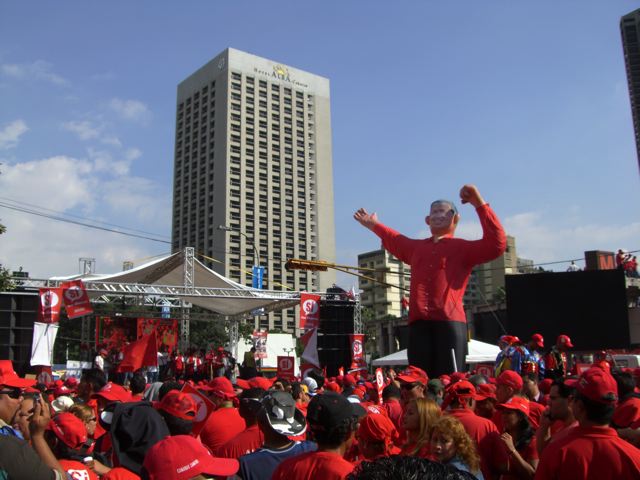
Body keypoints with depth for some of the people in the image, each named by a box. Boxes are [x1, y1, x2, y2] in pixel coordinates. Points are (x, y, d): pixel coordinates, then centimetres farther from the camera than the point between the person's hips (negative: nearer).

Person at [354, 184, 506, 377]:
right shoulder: (416, 247, 24)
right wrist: (374, 225, 56)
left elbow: (497, 244, -7)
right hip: (418, 324, 5)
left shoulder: (463, 248, 9)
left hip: (450, 323, -4)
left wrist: (479, 204, -10)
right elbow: (395, 240, 44)